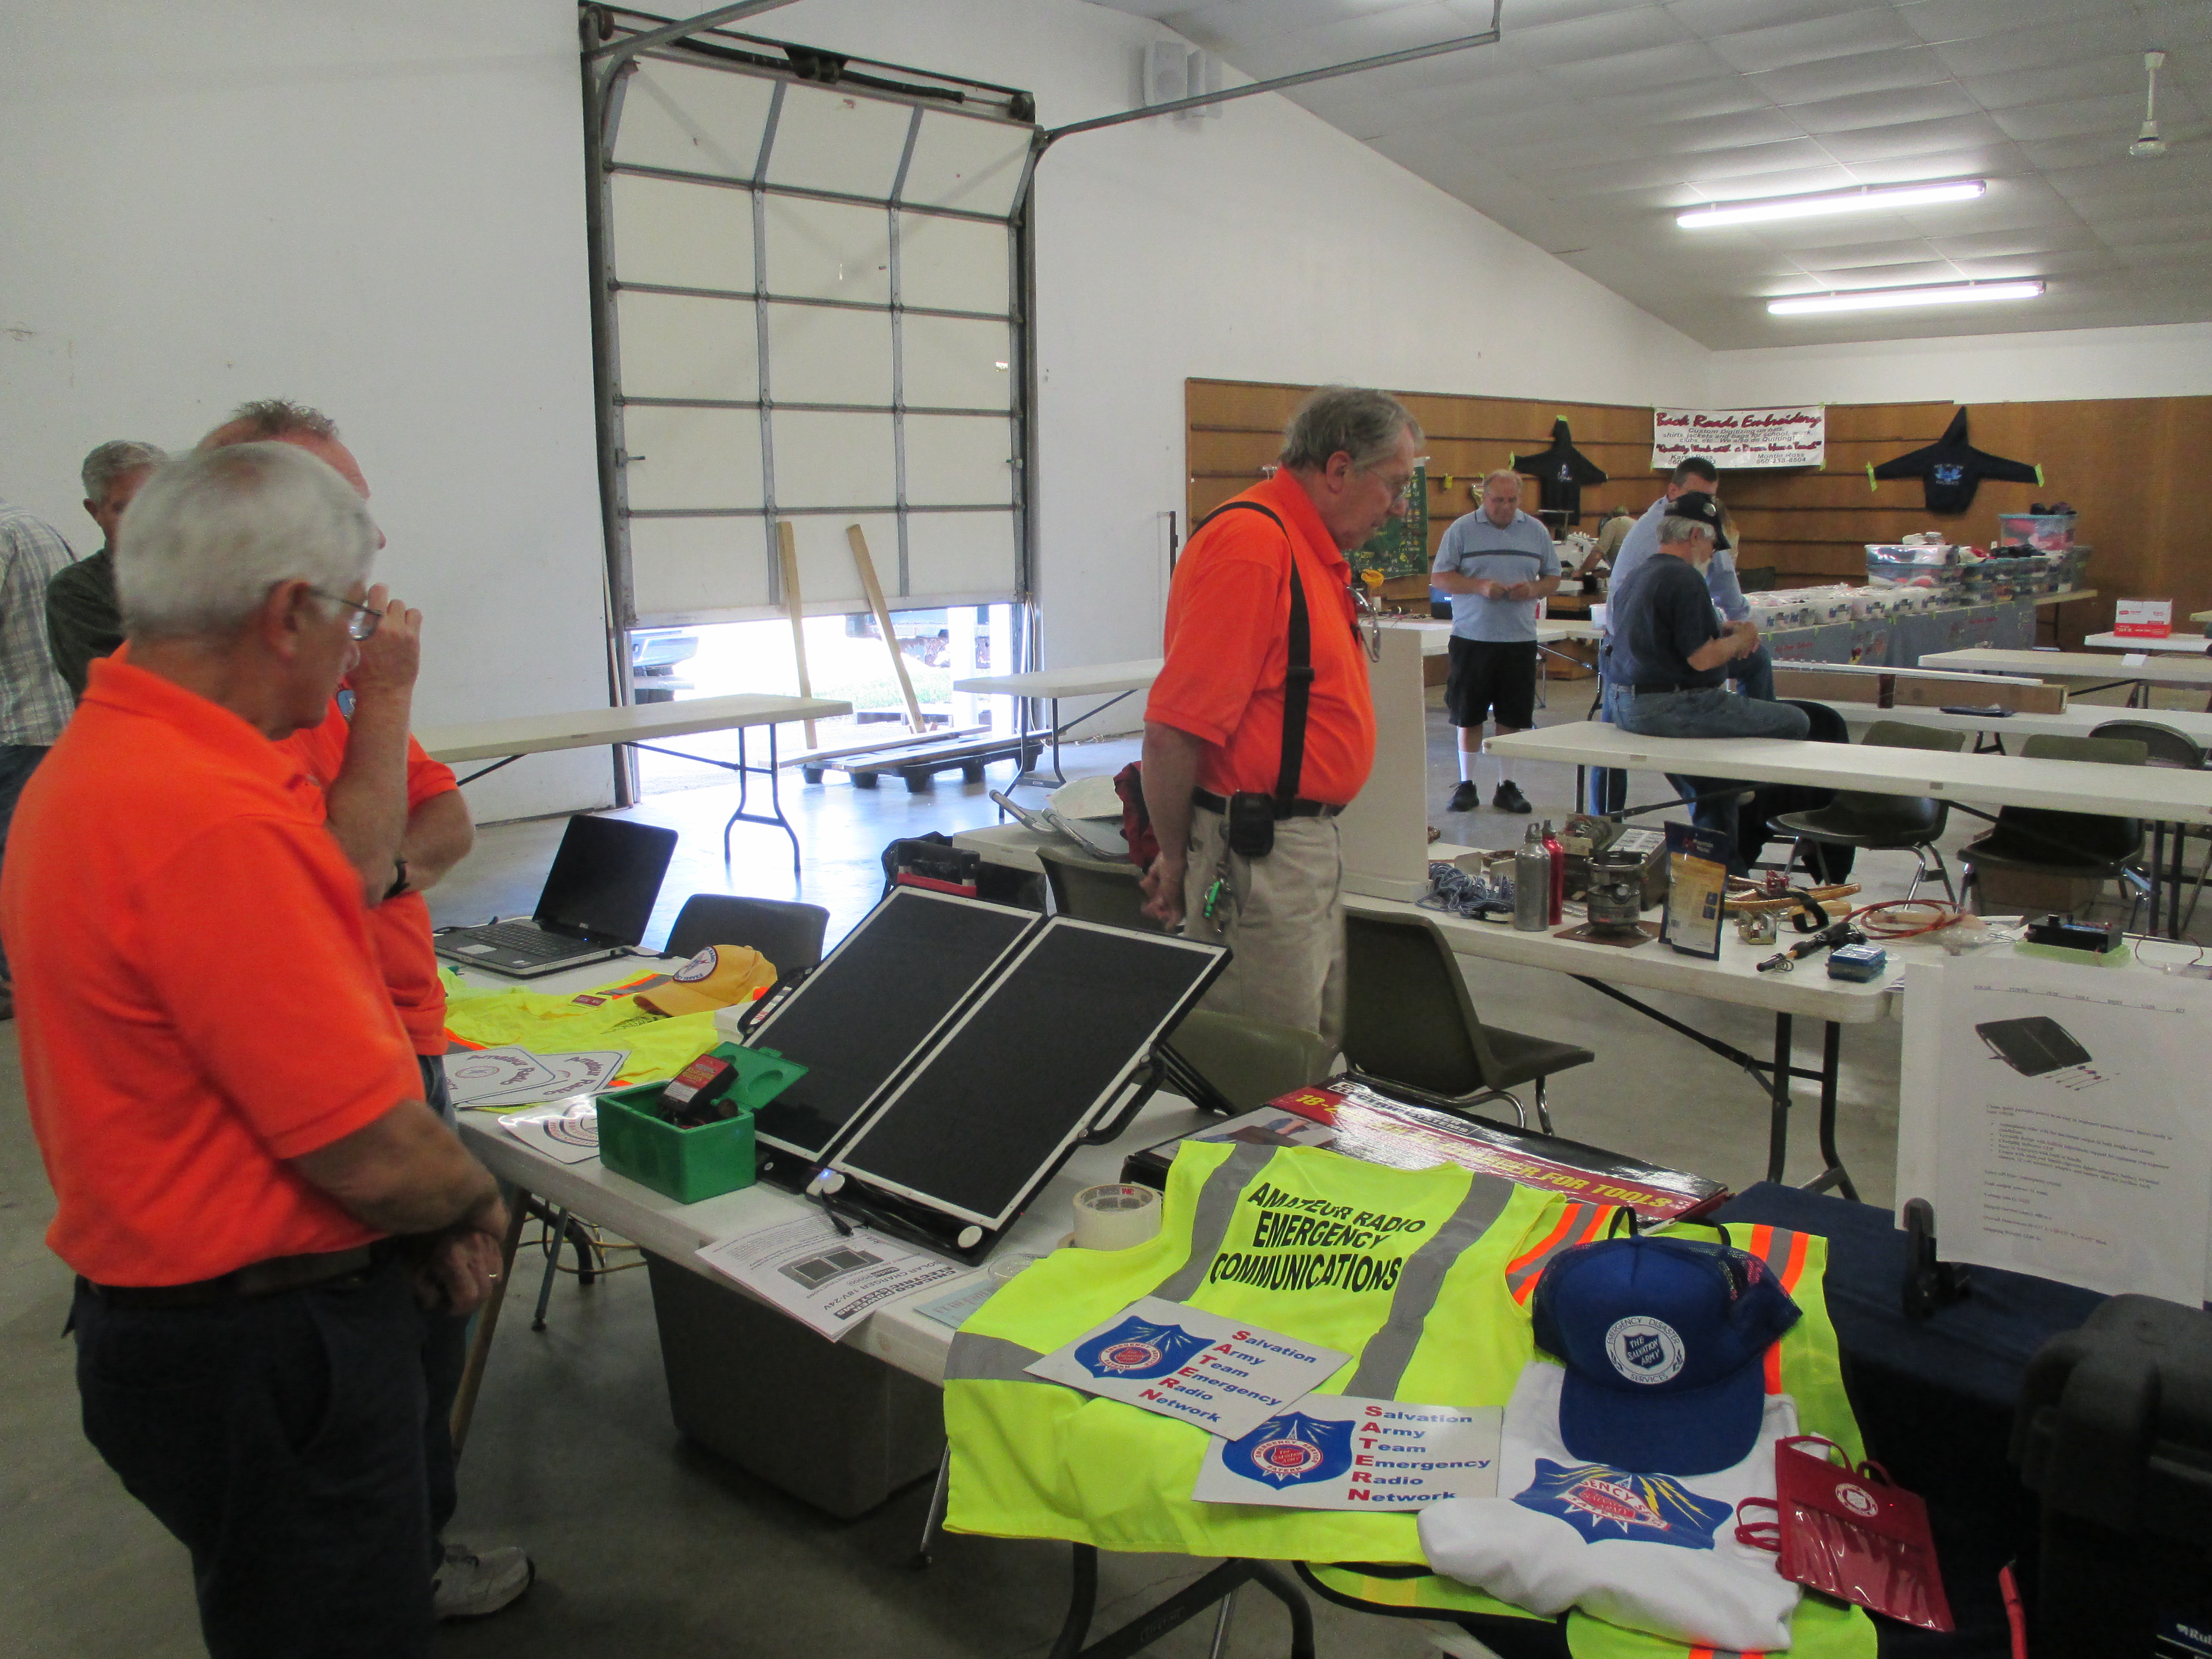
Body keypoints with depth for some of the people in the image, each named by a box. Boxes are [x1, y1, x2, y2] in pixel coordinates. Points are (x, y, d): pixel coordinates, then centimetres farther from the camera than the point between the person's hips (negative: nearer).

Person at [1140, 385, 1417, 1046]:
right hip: (1254, 860, -10)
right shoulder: (1253, 543, -19)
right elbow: (1174, 730, -24)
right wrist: (1177, 859, -11)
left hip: (1307, 842, 10)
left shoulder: (1313, 549, 15)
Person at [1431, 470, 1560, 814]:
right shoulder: (1462, 530, 1)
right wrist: (1480, 586, -16)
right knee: (1468, 716, 3)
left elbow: (1553, 578, 14)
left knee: (1513, 718, 5)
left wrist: (1533, 589, -8)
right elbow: (1439, 577, -3)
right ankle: (1467, 784, 13)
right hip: (1472, 638, -2)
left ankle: (1506, 786, 14)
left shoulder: (1536, 531, 10)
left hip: (1520, 640, 2)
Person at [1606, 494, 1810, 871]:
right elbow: (1702, 658, -19)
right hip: (1674, 708, -10)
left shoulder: (1634, 578, 16)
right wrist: (1740, 640, 0)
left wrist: (1721, 633, 18)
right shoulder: (1685, 579, -15)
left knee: (1714, 790, 26)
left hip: (1630, 708, 10)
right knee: (1794, 723, -3)